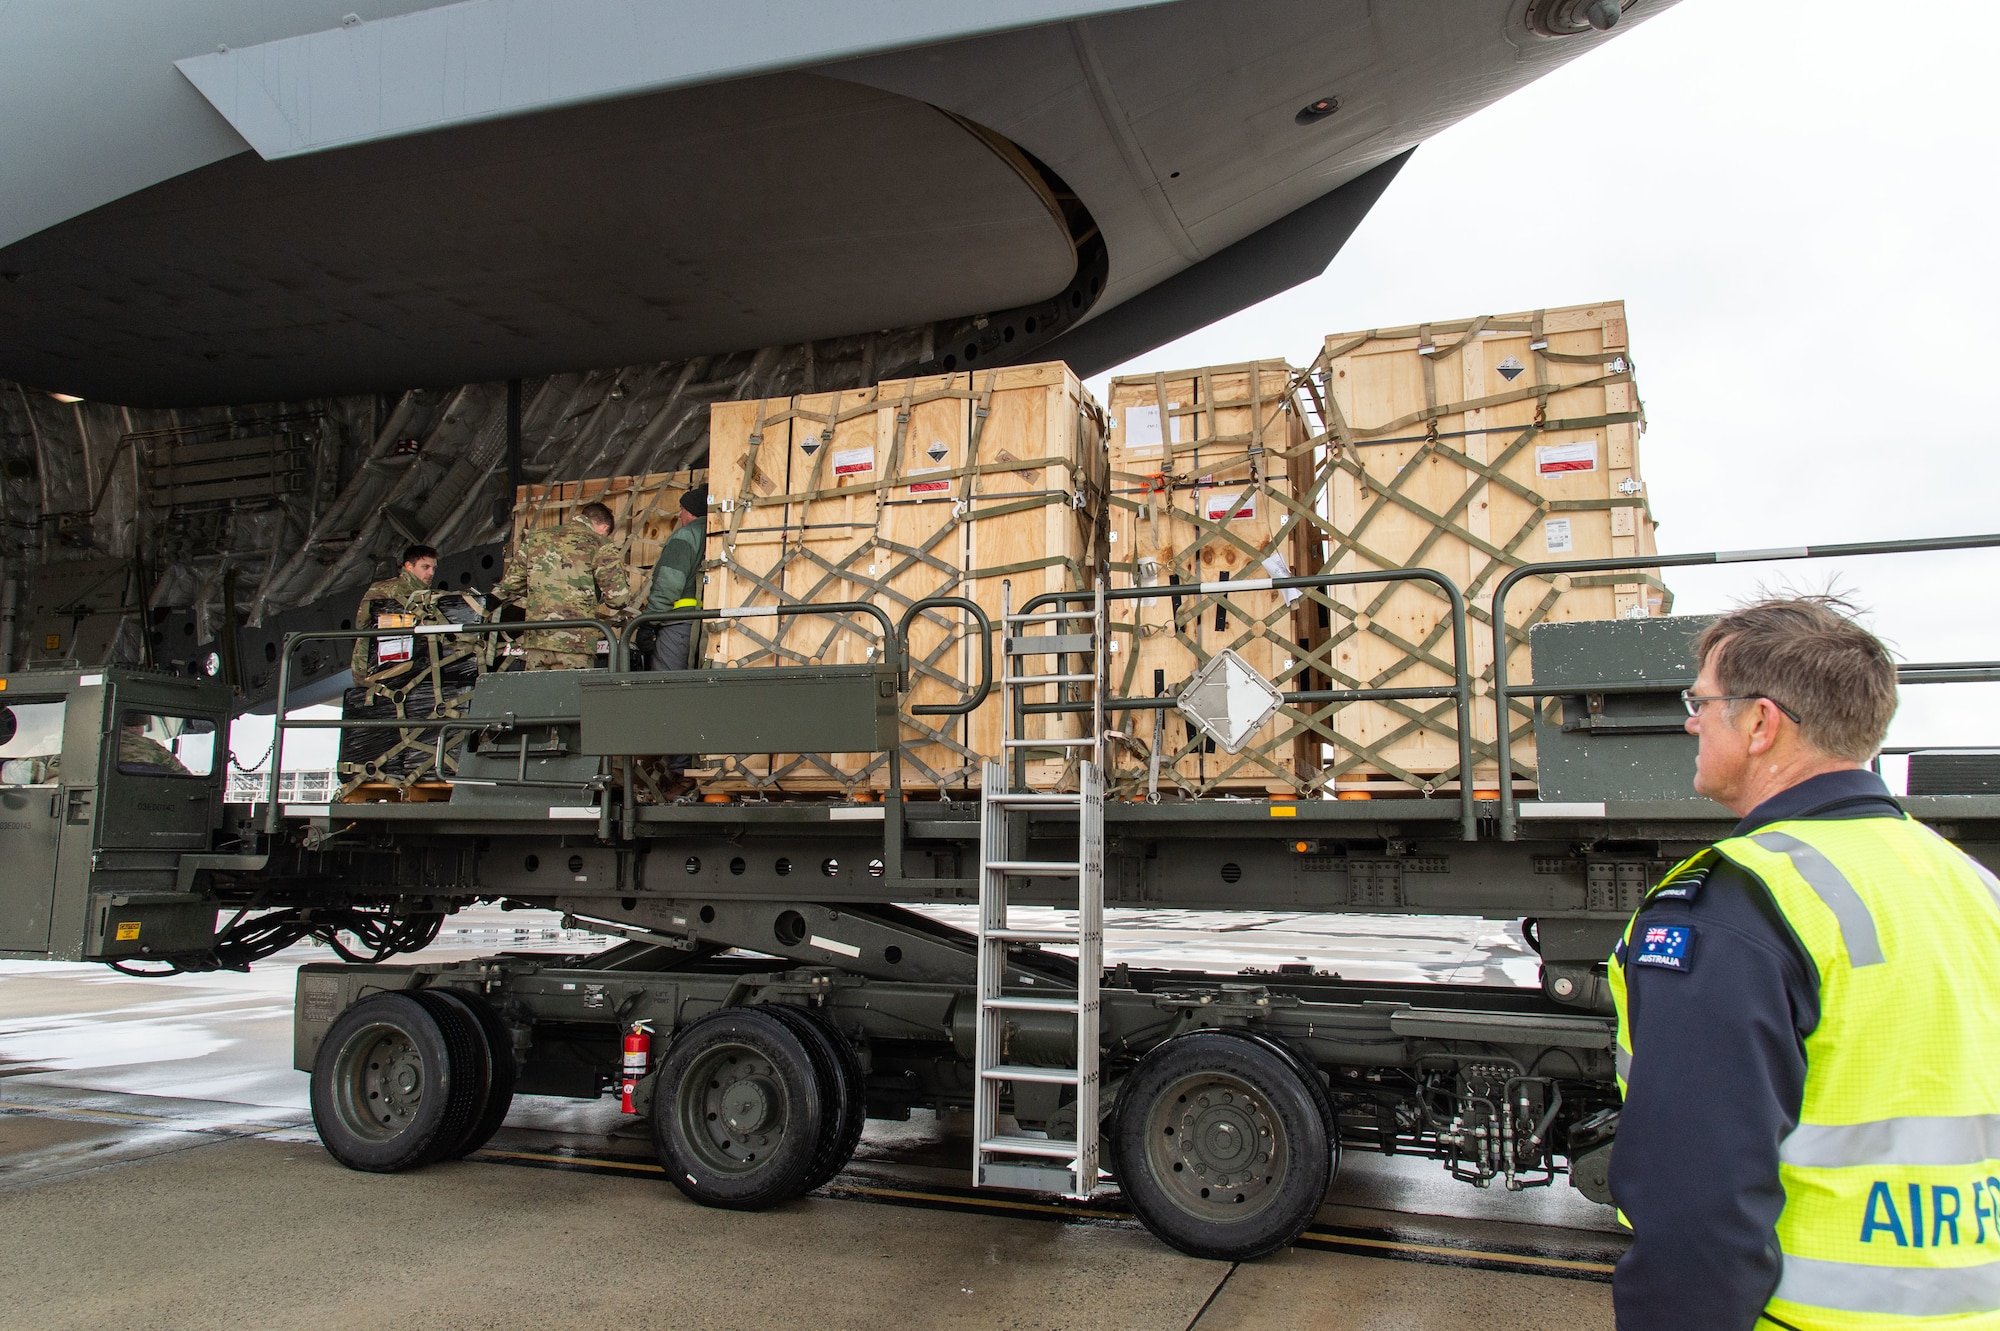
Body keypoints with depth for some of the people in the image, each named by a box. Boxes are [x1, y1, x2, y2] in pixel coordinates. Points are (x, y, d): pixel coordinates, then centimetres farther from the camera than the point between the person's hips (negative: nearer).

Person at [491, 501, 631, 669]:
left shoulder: (535, 538, 15)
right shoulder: (601, 545, 1)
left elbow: (510, 585, 17)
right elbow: (618, 598, -8)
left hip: (536, 638, 4)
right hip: (576, 642, -4)